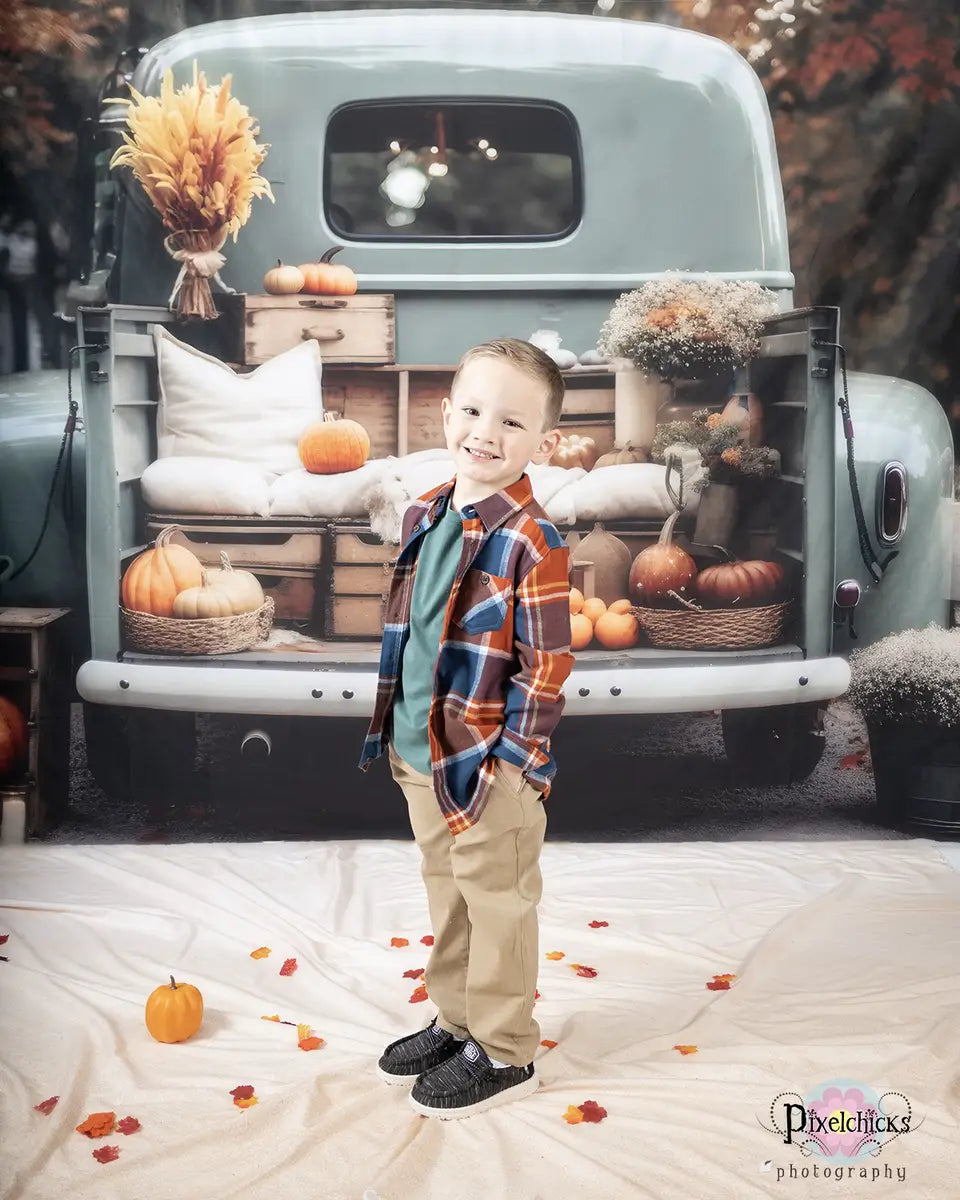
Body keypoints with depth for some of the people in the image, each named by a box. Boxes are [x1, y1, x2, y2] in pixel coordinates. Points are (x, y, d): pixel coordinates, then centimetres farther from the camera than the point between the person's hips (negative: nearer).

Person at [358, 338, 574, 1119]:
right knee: (446, 893, 21)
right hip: (420, 757, 7)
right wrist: (395, 732, 13)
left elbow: (547, 666, -17)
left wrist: (510, 762, -17)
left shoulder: (532, 542, -18)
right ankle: (456, 1020, 39)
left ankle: (503, 1050, 22)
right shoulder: (425, 516, 5)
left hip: (490, 768, -7)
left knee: (497, 904, 7)